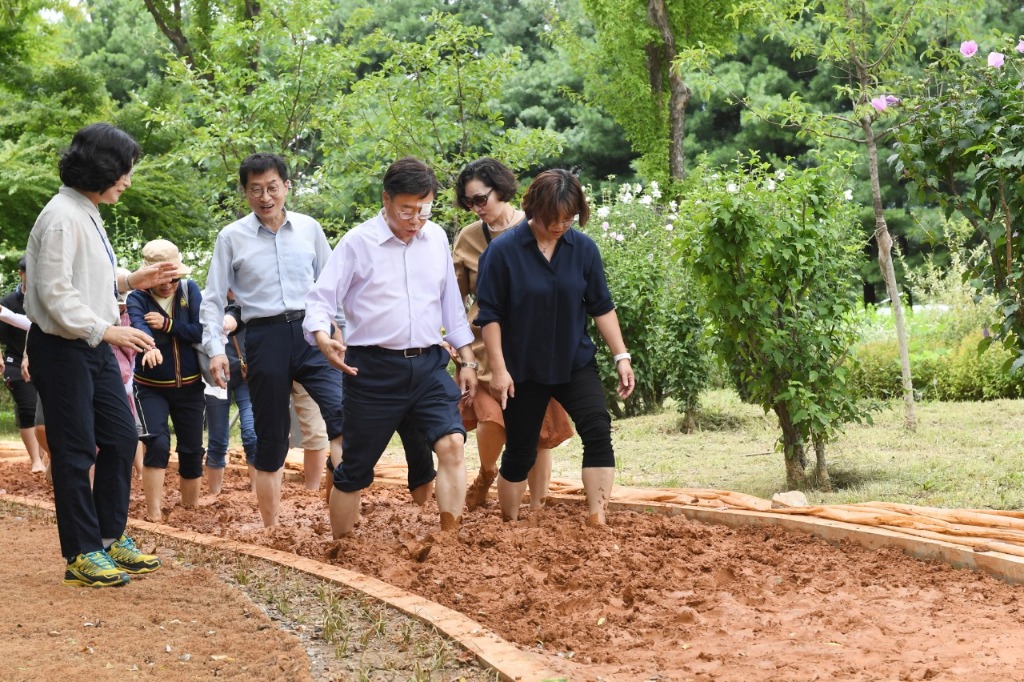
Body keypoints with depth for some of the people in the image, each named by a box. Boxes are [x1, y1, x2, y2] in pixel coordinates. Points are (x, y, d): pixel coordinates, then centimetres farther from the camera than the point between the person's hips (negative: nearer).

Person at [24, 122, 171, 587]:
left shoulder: (87, 214, 11)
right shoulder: (62, 217, -18)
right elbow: (55, 292, -22)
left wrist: (129, 282, 8)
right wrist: (107, 330, -24)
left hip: (94, 346, 10)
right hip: (62, 350, -10)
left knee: (121, 437, 12)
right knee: (75, 452, -1)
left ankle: (111, 537, 24)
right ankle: (81, 555, 8)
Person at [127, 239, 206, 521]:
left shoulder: (189, 290, -3)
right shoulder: (137, 298, -9)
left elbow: (202, 331, -14)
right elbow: (138, 325, -31)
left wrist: (167, 324, -24)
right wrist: (149, 346, -52)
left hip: (189, 386, 3)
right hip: (152, 388, -2)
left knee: (192, 450, 8)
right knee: (158, 443, -19)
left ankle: (191, 506, 26)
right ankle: (153, 513, -15)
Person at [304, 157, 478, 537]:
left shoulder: (436, 238, 7)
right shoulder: (358, 243, -7)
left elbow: (451, 303, 16)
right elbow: (320, 299, -8)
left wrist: (467, 360, 16)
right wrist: (322, 337, -29)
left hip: (428, 365, 3)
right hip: (374, 369, -3)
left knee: (452, 443, -16)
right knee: (355, 468, 4)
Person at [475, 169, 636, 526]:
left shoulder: (584, 249, -4)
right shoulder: (504, 250, -12)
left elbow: (601, 307, 4)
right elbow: (490, 315, -8)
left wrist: (621, 356, -1)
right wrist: (499, 369, -12)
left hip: (576, 363, 2)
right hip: (523, 369, -2)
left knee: (598, 432, -16)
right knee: (520, 452, 8)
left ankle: (597, 521, -14)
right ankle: (509, 525, 26)